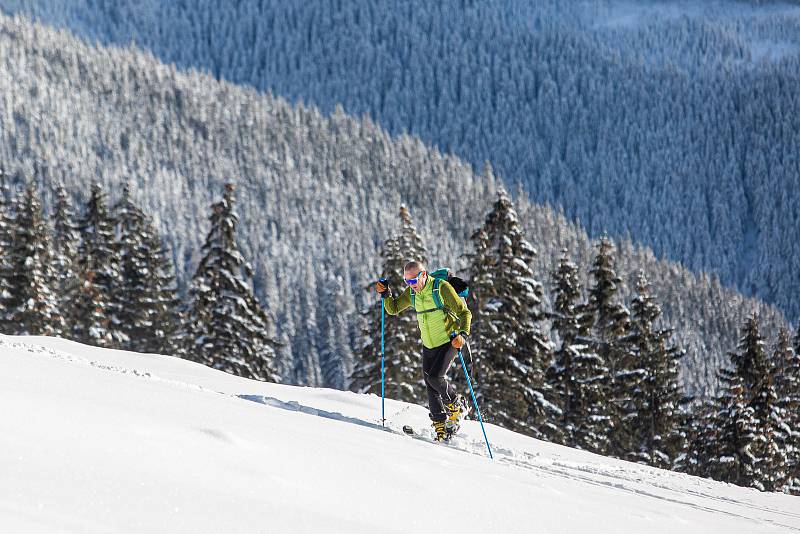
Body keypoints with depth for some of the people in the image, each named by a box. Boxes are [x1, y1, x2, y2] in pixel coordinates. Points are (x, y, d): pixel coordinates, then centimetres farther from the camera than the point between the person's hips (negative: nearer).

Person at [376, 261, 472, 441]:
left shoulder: (442, 288, -17)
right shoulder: (412, 293, 2)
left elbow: (464, 313, -15)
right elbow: (393, 309, 14)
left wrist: (463, 334, -32)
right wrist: (385, 294, -6)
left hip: (449, 342, -6)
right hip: (428, 346, 6)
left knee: (435, 377, -20)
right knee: (430, 386, 1)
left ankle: (456, 405, 4)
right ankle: (440, 425, 6)